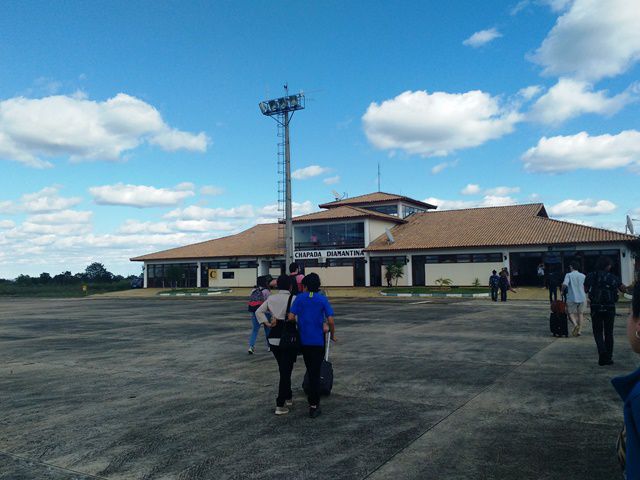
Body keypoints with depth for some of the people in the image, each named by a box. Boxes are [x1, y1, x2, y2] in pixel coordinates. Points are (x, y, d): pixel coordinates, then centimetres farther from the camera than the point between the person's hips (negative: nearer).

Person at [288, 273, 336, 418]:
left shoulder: (300, 298, -2)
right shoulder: (322, 299, -4)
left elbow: (291, 317, -11)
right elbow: (330, 320, -11)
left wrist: (298, 325, 9)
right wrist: (332, 334, 6)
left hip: (304, 340, 2)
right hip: (318, 340, -2)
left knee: (310, 371, 19)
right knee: (315, 373, 4)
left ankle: (313, 400, 32)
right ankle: (313, 406, 5)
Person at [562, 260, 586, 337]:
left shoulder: (569, 275, -7)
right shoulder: (583, 276, 6)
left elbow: (564, 285, -21)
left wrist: (563, 291, -2)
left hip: (572, 298, -4)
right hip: (582, 297, 4)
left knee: (571, 313, 7)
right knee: (580, 313, 14)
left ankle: (575, 324, -20)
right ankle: (579, 330, 12)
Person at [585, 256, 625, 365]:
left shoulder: (591, 276, -2)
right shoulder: (613, 278, -1)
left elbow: (586, 290, 8)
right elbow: (623, 289, 11)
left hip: (596, 308, -1)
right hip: (610, 308, 1)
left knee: (598, 332, 8)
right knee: (609, 333, 13)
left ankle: (602, 351, -16)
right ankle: (608, 357, 16)